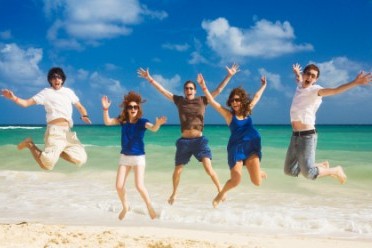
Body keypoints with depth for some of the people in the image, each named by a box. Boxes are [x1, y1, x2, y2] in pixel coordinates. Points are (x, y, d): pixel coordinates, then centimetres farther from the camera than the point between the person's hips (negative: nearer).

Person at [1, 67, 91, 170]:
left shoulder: (69, 91, 17)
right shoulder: (46, 92, 5)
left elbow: (80, 106, 24)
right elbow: (26, 103, -1)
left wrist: (84, 116, 1)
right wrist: (13, 98, -21)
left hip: (68, 132, 5)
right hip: (55, 131, -5)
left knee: (81, 160, -7)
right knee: (47, 164, -21)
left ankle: (56, 151, 14)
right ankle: (30, 145, 9)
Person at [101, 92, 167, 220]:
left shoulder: (141, 121, -13)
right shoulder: (122, 120, -1)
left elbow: (153, 128, -30)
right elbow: (107, 122, -6)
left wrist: (158, 124, -53)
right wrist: (105, 109, -22)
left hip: (138, 157, -4)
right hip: (124, 157, 4)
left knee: (139, 186, -15)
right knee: (119, 186, 1)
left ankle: (149, 207, 9)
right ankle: (125, 207, 27)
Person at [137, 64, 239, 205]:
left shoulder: (202, 101, 4)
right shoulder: (179, 101, 5)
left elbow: (218, 90, 4)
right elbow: (163, 90, 7)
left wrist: (229, 75, 0)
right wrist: (149, 79, 4)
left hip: (199, 140, -1)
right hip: (184, 141, 2)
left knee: (208, 168, -14)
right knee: (178, 170, 11)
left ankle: (220, 190, 0)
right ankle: (174, 193, 32)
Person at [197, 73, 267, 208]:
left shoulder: (247, 111, 8)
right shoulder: (229, 114, -2)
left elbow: (256, 97, 26)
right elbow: (212, 102, -10)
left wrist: (263, 85, 38)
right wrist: (204, 87, -19)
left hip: (251, 146, 3)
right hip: (236, 148, -3)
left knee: (257, 182, -5)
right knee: (236, 181, -15)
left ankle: (257, 171, 35)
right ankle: (221, 194, 18)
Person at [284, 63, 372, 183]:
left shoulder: (315, 90, -8)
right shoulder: (300, 86, 12)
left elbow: (335, 90, -25)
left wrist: (355, 82, -38)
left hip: (307, 136, -8)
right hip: (295, 135, 8)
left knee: (308, 173, -10)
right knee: (289, 170, 13)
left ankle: (336, 171, 17)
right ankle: (321, 165, 31)